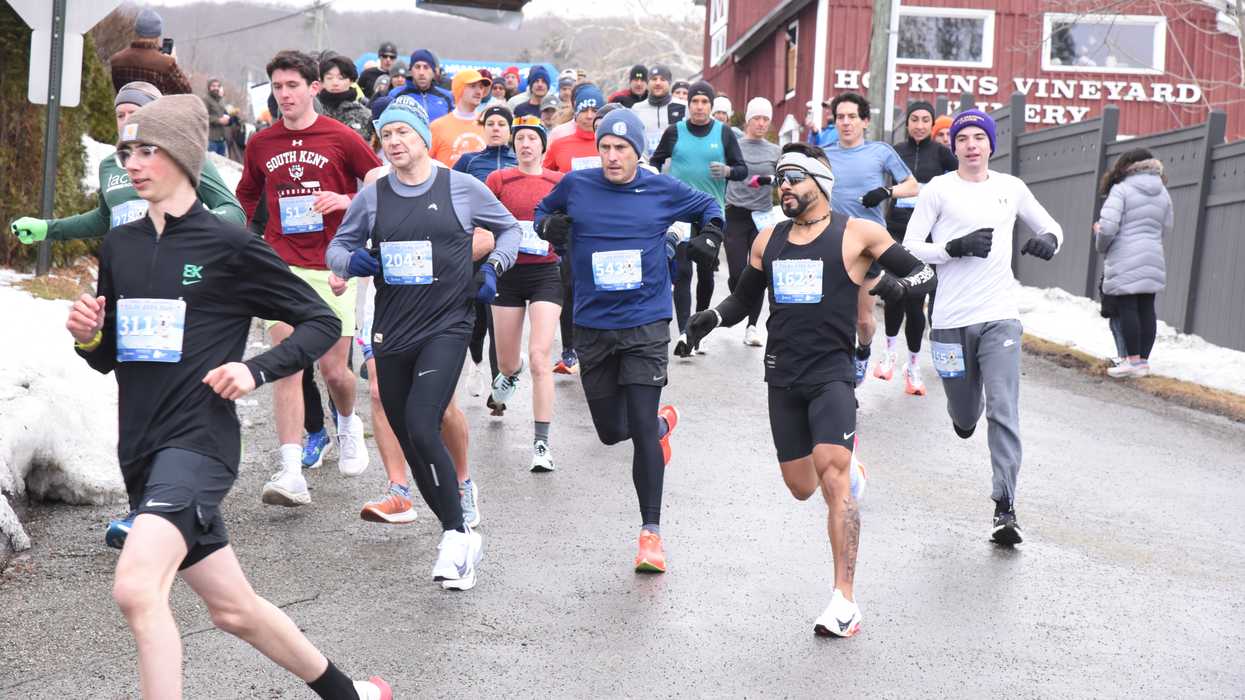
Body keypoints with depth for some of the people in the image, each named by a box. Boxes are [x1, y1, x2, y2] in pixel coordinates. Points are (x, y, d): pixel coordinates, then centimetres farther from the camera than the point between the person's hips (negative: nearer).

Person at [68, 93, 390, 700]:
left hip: (198, 440, -7)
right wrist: (88, 336, -3)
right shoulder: (118, 246, 11)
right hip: (141, 449, 7)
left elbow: (322, 322, 0)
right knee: (232, 608, 16)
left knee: (135, 587, -28)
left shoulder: (229, 246, -6)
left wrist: (256, 371, -14)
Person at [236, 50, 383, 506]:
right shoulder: (261, 144, 8)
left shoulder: (342, 138, -1)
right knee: (287, 366, -9)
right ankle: (291, 473, -11)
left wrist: (349, 201, -13)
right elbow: (245, 202, 22)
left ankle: (349, 424, 38)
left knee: (334, 370, 2)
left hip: (332, 269, -2)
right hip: (281, 266, 2)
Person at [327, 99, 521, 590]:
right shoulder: (371, 197, 6)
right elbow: (337, 247, 15)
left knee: (422, 428, -22)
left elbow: (509, 229, 14)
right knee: (409, 443, 8)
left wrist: (492, 268, -3)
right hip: (390, 333, 5)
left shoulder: (463, 188, 0)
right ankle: (461, 535, 23)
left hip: (446, 327, -4)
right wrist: (352, 261, -8)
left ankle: (455, 533, -9)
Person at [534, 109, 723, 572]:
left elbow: (707, 206, 18)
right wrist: (549, 226, -4)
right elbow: (543, 210, 19)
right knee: (610, 431, 12)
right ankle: (664, 423, 47)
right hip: (592, 326, 3)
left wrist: (709, 235, -2)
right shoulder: (575, 185, 0)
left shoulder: (661, 190, -1)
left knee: (641, 430, -11)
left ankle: (651, 532, -1)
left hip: (646, 325, -3)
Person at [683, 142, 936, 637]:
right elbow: (745, 297, 24)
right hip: (783, 377, 5)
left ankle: (845, 601, -21)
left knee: (832, 474, -21)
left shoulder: (857, 234, -2)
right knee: (802, 488, 9)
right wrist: (713, 317, 4)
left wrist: (895, 284, -21)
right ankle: (845, 471, 46)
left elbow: (924, 273, 2)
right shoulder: (768, 241, 12)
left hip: (832, 373, -5)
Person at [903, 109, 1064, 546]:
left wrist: (1048, 240, -2)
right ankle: (964, 411, 51)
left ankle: (1005, 509, -10)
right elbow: (908, 249, -1)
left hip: (1000, 317, 1)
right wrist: (956, 247, -15)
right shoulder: (939, 190, 0)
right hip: (951, 320, -1)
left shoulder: (1011, 188, 9)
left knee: (1004, 411, -12)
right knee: (964, 416, 11)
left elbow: (1050, 227, 22)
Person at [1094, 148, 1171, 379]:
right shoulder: (1162, 193, 12)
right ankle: (1144, 361, 12)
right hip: (1152, 261, 6)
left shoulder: (1121, 190, -8)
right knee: (1146, 310, 8)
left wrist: (1101, 245, 3)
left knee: (1127, 309, -2)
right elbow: (1166, 230, 15)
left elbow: (1108, 227, -16)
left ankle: (1134, 361, -2)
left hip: (1125, 262, -6)